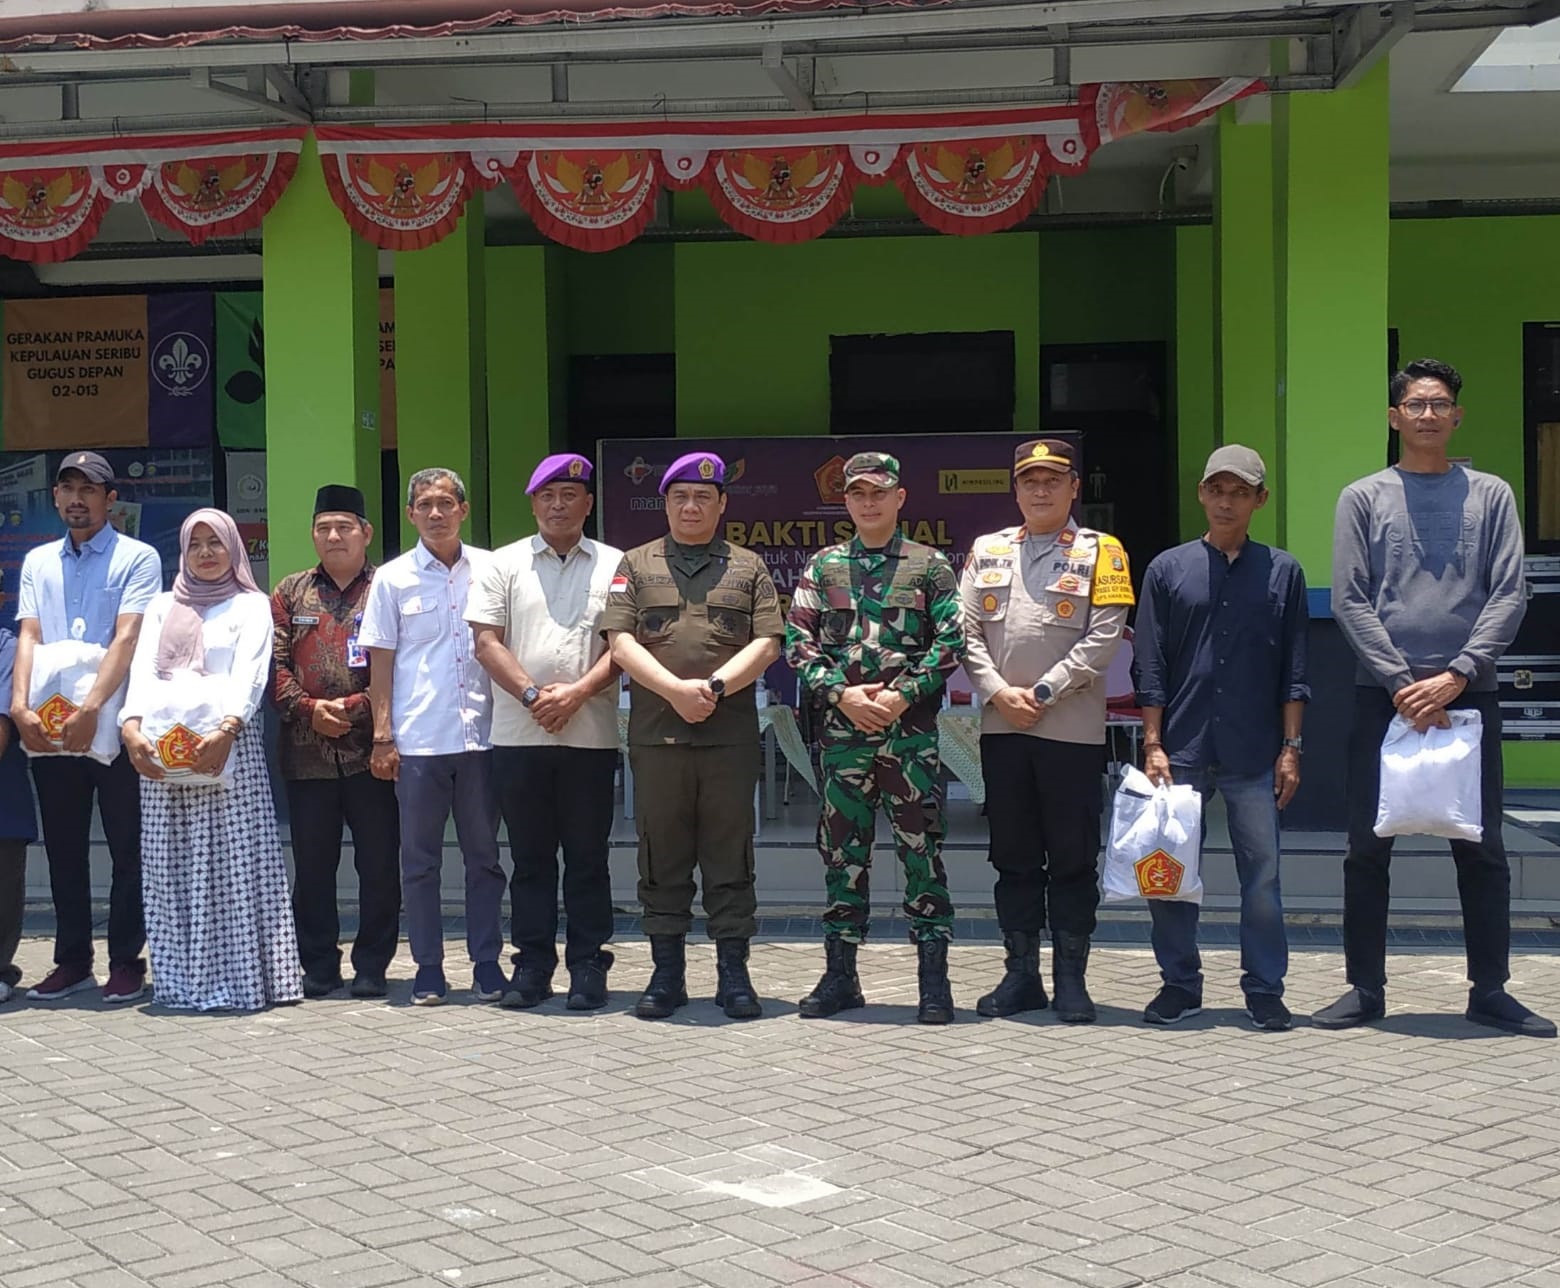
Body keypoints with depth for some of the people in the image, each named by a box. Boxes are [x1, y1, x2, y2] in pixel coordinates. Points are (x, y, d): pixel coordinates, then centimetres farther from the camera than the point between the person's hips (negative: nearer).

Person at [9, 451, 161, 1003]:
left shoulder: (137, 558, 0)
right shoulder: (38, 562, 14)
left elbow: (127, 639, -11)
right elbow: (28, 637, 5)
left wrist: (89, 709, -21)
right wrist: (20, 706, -11)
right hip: (47, 730, 4)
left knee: (128, 849, 2)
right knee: (64, 851, 10)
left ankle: (127, 963, 10)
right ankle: (72, 962, 19)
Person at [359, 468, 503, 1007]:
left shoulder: (490, 569, 6)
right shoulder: (392, 578, 3)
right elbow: (381, 663, 4)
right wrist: (382, 737, -2)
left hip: (481, 736, 1)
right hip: (417, 740, -1)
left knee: (484, 856, 7)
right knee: (420, 861, 5)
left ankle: (487, 964, 15)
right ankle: (428, 968, 13)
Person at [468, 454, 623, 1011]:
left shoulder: (614, 566, 7)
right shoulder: (505, 564, 9)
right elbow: (486, 641, 2)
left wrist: (576, 693, -13)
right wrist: (532, 694, -10)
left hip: (591, 736, -1)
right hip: (518, 735, 1)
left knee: (587, 857, 4)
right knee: (530, 857, 7)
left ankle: (589, 967, 11)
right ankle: (532, 965, 15)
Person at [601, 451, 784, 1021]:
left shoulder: (747, 567, 11)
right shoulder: (636, 565, 11)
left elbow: (766, 643, 2)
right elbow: (620, 641, 0)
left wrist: (715, 686, -13)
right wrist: (675, 690, -13)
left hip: (730, 734, 0)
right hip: (655, 735, 0)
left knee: (730, 858, 3)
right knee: (663, 857, 5)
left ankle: (733, 974, 9)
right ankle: (667, 974, 12)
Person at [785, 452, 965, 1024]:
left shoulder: (931, 566, 4)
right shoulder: (822, 566, 10)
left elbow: (950, 641, -2)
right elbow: (797, 642, 5)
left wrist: (902, 695, -13)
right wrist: (841, 694, -9)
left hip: (911, 729, -2)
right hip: (841, 730, 2)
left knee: (922, 852, -2)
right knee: (843, 853, 7)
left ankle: (933, 978, 5)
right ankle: (840, 975, 16)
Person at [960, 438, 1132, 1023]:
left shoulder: (1100, 552, 2)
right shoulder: (987, 551, 13)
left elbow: (1104, 637, -7)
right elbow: (968, 632, 8)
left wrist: (1044, 691, -12)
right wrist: (998, 692, -6)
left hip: (1072, 728, -3)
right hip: (1001, 727, 3)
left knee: (1073, 860, 1)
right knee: (1014, 858, 9)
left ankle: (1071, 979, 10)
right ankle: (1021, 975, 17)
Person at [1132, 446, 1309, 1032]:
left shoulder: (1282, 571, 6)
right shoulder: (1169, 568, 5)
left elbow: (1294, 670, 6)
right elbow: (1150, 667, 4)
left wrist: (1290, 749, 1)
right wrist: (1153, 746, -2)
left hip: (1254, 757, 0)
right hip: (1181, 752, 1)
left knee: (1262, 874, 2)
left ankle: (1265, 989, 13)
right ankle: (1180, 984, 18)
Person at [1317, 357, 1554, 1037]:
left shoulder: (1491, 495, 8)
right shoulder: (1363, 498, 6)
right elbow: (1349, 601, -1)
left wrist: (1456, 676, -12)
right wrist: (1403, 681, -11)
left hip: (1469, 693, 0)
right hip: (1383, 694, 0)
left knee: (1482, 848, 3)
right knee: (1369, 848, 2)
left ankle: (1490, 991, 13)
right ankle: (1366, 988, 12)